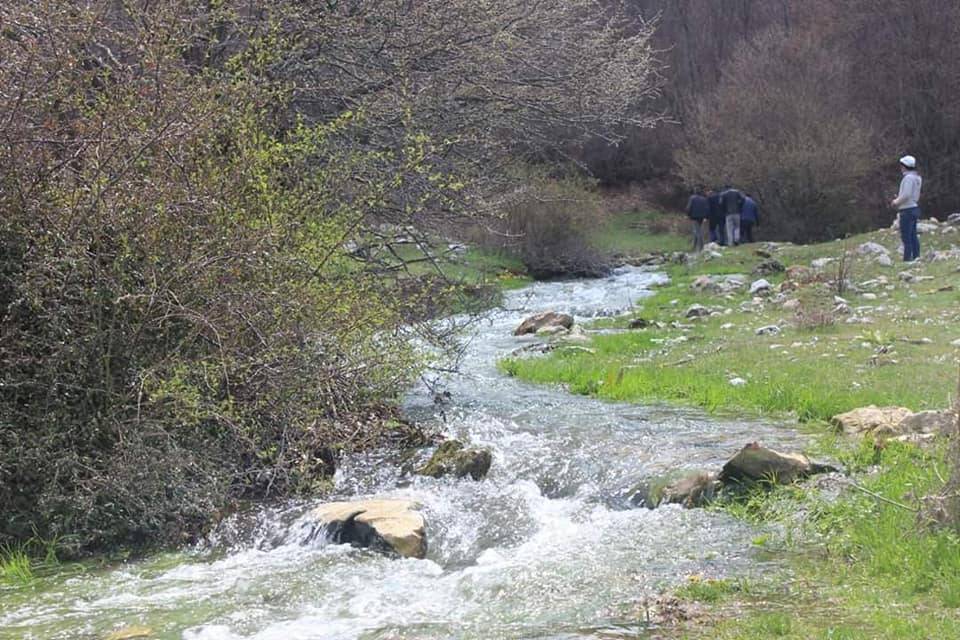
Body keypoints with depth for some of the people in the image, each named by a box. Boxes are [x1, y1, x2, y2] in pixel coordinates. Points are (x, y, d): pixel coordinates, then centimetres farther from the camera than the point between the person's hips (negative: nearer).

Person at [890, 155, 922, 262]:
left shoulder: (908, 177, -16)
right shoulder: (916, 178, 15)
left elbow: (906, 195, -22)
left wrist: (896, 202, -7)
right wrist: (898, 200, 15)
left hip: (907, 210, -10)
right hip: (914, 208, 10)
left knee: (906, 237, -9)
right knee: (913, 236, 12)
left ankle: (907, 259, -10)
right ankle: (916, 257, 14)